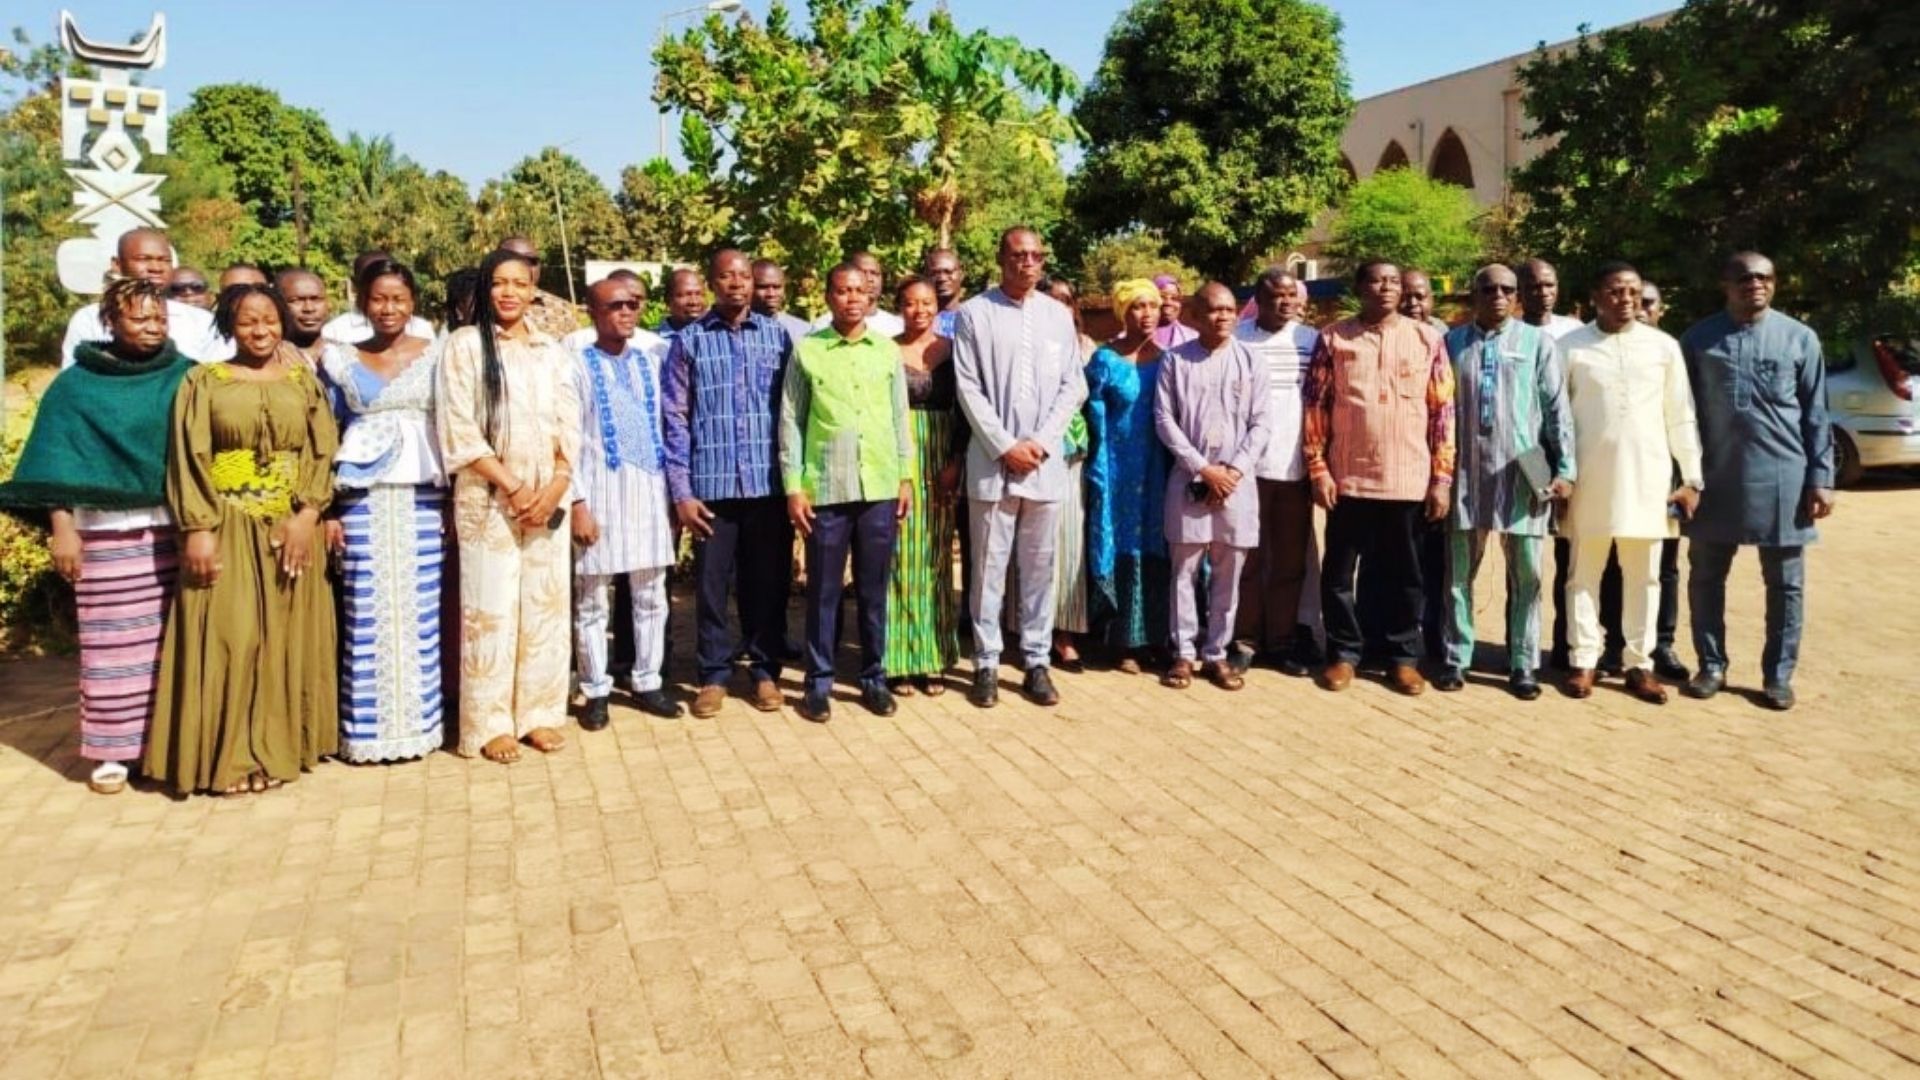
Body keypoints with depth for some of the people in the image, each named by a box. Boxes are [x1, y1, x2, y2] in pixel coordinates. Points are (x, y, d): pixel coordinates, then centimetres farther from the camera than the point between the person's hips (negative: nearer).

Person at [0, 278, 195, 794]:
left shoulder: (186, 377, 6)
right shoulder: (76, 385, 2)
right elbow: (58, 463, 0)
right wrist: (62, 529, -6)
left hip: (177, 529, 2)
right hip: (108, 534, -1)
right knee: (114, 644, 2)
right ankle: (114, 750, 11)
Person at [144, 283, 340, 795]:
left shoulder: (303, 382, 10)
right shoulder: (203, 381, 4)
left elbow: (323, 452, 3)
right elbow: (189, 460, -2)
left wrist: (307, 514, -11)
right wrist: (198, 529, -12)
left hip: (292, 528, 2)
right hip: (228, 528, -2)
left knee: (287, 637, 4)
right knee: (228, 636, -4)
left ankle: (279, 745, 13)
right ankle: (230, 754, 3)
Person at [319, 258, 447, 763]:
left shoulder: (436, 356, 6)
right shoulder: (340, 360, 7)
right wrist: (327, 509, 0)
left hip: (423, 496, 0)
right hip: (361, 498, 0)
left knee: (420, 609, 3)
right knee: (366, 612, 0)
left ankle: (420, 720, 13)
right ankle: (368, 726, 8)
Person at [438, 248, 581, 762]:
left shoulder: (552, 352, 12)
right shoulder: (464, 344, -1)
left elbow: (570, 426, 7)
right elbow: (460, 431, -7)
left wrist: (556, 486, -8)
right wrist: (513, 487, -12)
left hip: (548, 496, 4)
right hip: (488, 496, -4)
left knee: (545, 602, 6)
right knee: (491, 607, 0)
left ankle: (539, 712, 17)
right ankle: (491, 722, 9)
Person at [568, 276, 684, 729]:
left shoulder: (652, 360, 10)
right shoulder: (578, 365, -3)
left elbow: (668, 424, 12)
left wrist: (676, 490, 7)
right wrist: (577, 503, -12)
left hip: (650, 489, 4)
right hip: (600, 491, -4)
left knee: (651, 596, 10)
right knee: (592, 600, 3)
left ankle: (647, 682, 21)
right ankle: (596, 691, 14)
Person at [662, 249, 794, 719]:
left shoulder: (778, 336, 7)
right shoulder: (689, 340, 3)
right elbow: (676, 419, 1)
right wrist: (680, 490, -5)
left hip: (769, 483, 1)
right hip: (712, 484, -1)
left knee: (769, 582, 8)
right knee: (711, 584, 6)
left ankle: (765, 671, 22)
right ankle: (713, 676, 20)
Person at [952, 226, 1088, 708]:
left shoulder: (1059, 315, 8)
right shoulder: (974, 313, -1)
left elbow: (1073, 386, 6)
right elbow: (968, 389, -4)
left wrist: (1041, 442, -6)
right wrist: (1005, 447, -10)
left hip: (1046, 462, 3)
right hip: (992, 461, -2)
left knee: (1039, 568, 8)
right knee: (989, 567, 3)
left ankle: (1036, 662, 17)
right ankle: (986, 665, 12)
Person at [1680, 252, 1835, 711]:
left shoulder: (1800, 338, 3)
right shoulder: (1699, 338, 3)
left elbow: (1815, 414, 4)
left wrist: (1821, 477, -1)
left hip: (1782, 478, 0)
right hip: (1716, 477, 0)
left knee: (1784, 583, 6)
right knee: (1706, 576, 6)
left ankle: (1778, 675, 16)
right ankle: (1712, 666, 20)